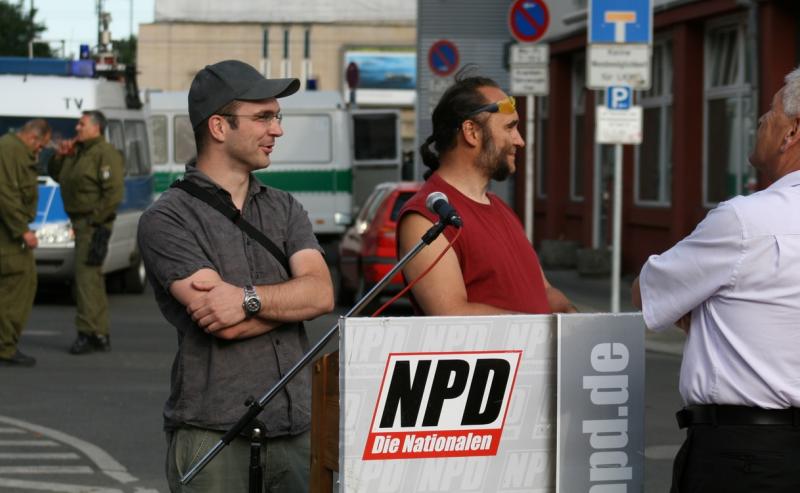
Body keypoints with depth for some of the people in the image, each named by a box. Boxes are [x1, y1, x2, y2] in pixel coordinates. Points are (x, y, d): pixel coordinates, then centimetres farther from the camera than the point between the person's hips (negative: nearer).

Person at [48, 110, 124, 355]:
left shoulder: (105, 153, -14)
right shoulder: (78, 152, 17)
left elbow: (114, 192, -21)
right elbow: (56, 175, 26)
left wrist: (96, 220, -21)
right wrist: (60, 156, 7)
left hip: (94, 223, -10)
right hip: (81, 222, 10)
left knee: (87, 274, -14)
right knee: (93, 278, 13)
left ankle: (88, 332, -14)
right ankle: (100, 334, 20)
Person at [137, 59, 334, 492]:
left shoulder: (284, 208, 14)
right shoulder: (166, 221, -4)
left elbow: (321, 294, -4)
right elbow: (224, 325, -15)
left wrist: (249, 299, -17)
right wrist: (286, 302, -5)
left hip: (296, 427, 5)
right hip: (213, 433, -5)